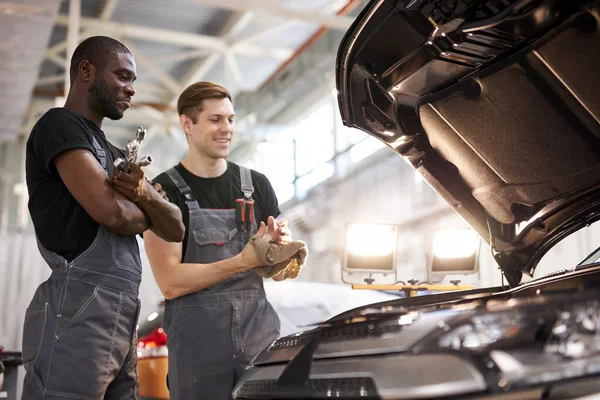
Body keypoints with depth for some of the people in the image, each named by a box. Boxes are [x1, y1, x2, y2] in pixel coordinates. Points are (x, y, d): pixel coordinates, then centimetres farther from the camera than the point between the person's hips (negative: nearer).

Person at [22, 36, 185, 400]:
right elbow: (112, 212, -19)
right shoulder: (60, 124, -3)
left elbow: (175, 230, 15)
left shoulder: (115, 154, 23)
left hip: (123, 317, 9)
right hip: (77, 313, -9)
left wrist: (145, 194, -7)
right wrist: (146, 213, 5)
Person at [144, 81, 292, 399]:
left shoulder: (257, 185, 9)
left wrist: (279, 247, -12)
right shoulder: (165, 190, -4)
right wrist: (242, 261, -21)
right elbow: (170, 283, -12)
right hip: (197, 339, -3)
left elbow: (279, 272, 11)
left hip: (261, 331, 4)